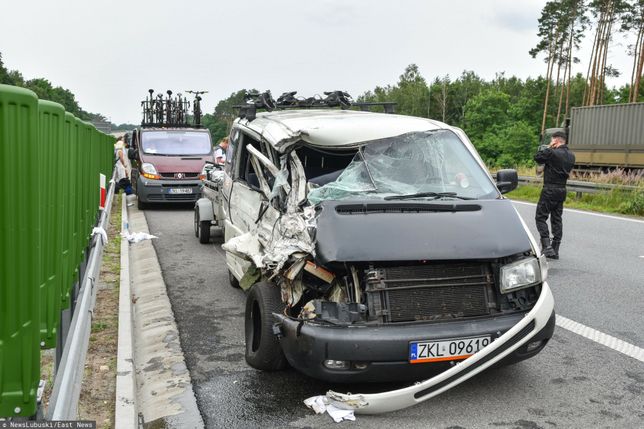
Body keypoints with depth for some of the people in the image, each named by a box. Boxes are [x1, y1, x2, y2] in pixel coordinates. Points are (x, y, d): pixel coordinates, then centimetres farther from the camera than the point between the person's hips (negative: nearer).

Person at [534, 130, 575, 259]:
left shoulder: (552, 152, -17)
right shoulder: (571, 155, 10)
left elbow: (537, 158, -8)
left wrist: (547, 148, 4)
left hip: (550, 189, -8)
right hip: (562, 190, 8)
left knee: (540, 217, -1)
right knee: (557, 219, 12)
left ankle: (546, 246, -12)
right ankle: (555, 250, 14)